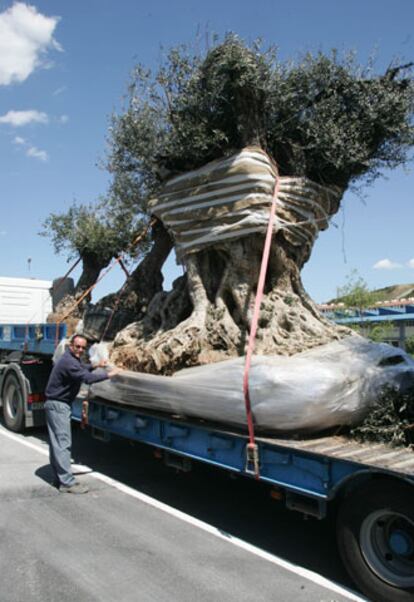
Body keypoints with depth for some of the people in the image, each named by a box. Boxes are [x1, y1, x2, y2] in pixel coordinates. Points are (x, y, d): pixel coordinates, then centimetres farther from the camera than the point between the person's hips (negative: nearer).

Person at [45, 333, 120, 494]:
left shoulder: (72, 359, 9)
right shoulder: (68, 362, -23)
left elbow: (81, 367, 30)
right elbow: (87, 378, -32)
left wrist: (96, 366, 16)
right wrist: (109, 374, -24)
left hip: (57, 404, 11)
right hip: (58, 405, -11)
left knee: (57, 443, 14)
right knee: (63, 443, -10)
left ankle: (59, 478, 22)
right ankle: (67, 482, -7)